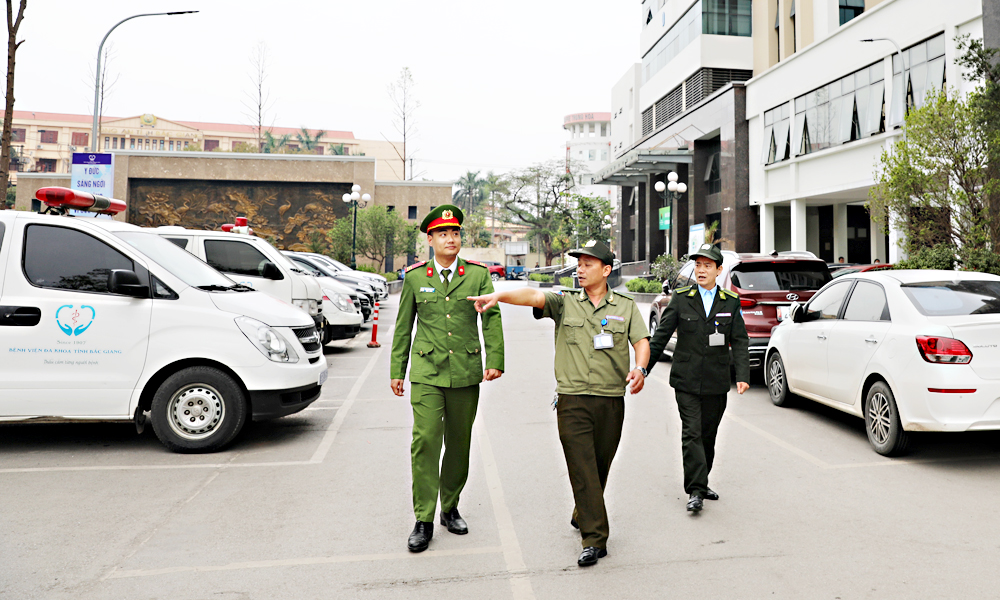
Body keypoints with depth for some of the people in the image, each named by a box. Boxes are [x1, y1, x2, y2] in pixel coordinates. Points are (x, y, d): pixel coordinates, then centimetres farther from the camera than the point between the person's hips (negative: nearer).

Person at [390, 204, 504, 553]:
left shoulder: (478, 274, 4)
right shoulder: (415, 277, 5)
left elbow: (492, 318, -2)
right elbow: (403, 326, 10)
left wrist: (495, 361, -14)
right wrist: (396, 371, 9)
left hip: (466, 372, 1)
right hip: (427, 372, -1)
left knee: (459, 444, 9)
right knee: (425, 440, -10)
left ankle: (450, 509, 27)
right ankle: (423, 521, 0)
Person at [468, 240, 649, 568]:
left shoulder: (626, 306, 9)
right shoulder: (565, 303, 5)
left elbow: (642, 341, 3)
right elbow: (533, 296, -12)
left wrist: (639, 369, -19)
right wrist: (498, 295, -31)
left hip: (611, 399, 2)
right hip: (572, 399, -1)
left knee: (600, 466, 14)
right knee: (581, 468, -5)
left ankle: (583, 516, 38)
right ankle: (595, 538, 1)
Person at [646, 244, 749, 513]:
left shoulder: (731, 302, 5)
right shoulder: (681, 298, 0)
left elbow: (740, 341, 3)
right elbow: (661, 336, 1)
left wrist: (742, 375, -9)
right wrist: (643, 369, -2)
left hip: (717, 383, 2)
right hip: (686, 380, -2)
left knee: (708, 435, 11)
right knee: (692, 434, -8)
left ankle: (701, 483, 27)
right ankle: (695, 491, -5)